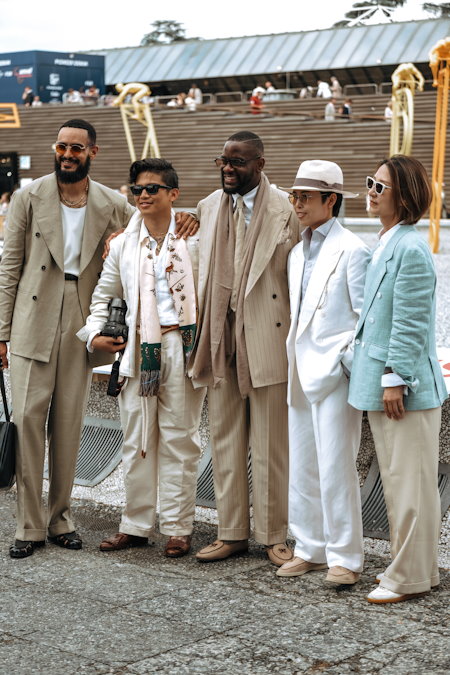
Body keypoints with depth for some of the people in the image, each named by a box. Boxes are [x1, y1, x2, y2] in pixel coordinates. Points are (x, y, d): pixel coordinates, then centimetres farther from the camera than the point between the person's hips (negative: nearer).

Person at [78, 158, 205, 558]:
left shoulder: (193, 240, 1)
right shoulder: (124, 244, 11)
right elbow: (104, 295, 19)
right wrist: (95, 333, 4)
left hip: (181, 346, -3)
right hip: (137, 349, 3)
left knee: (178, 438, 2)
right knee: (136, 439, 7)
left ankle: (178, 528, 10)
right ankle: (136, 525, 17)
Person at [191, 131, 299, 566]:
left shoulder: (286, 210, -5)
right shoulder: (208, 208, 12)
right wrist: (198, 330, 12)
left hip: (267, 338, -5)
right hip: (220, 339, 5)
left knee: (270, 444, 3)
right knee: (224, 440, 10)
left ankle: (273, 536, 14)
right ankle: (231, 533, 20)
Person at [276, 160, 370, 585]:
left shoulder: (352, 251, -7)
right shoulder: (297, 254, 15)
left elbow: (367, 318, -8)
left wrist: (354, 367, -13)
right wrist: (293, 364, 15)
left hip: (334, 373, -8)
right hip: (301, 374, 8)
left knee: (335, 468, -5)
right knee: (301, 467, 11)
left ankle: (344, 557, 4)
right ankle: (311, 549, 21)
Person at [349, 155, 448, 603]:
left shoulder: (410, 248, -17)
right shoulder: (384, 244, 12)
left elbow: (410, 324, -19)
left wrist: (395, 380, -18)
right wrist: (378, 378, 17)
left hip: (405, 385, -10)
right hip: (380, 382, 10)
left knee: (409, 482, 0)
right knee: (395, 479, 17)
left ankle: (409, 578, 10)